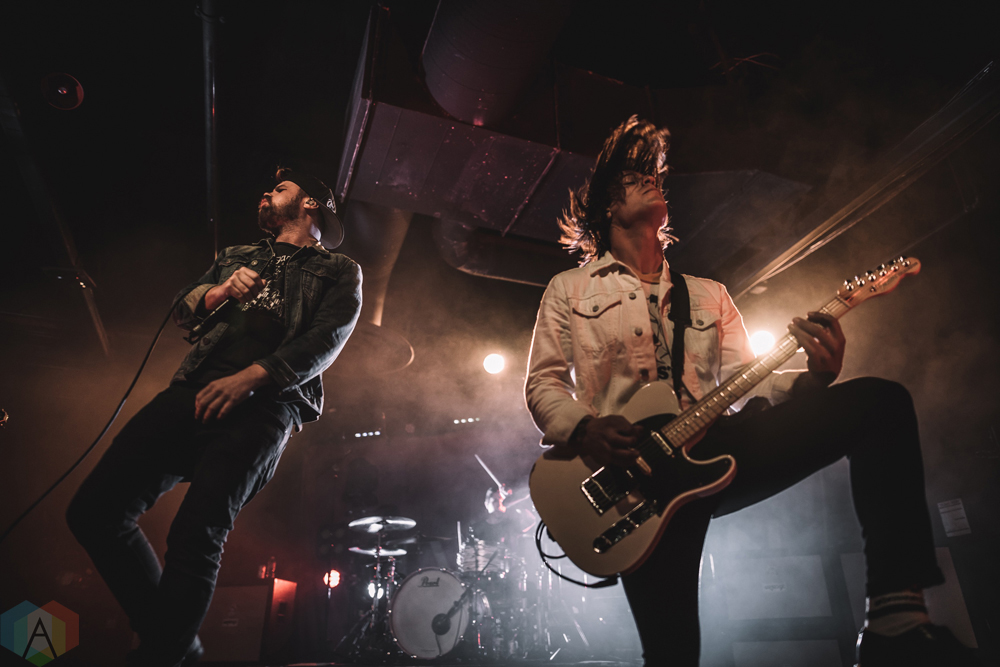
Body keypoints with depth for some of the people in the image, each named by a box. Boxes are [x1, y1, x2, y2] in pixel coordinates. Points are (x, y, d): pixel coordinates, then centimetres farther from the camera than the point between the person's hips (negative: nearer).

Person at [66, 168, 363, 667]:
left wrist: (250, 377, -17)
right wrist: (221, 291, 0)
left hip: (265, 404, -6)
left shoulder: (339, 271, 14)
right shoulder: (236, 256, 33)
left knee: (196, 535, -24)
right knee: (94, 510, -6)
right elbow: (181, 310, 24)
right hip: (197, 391, 6)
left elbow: (326, 340, -2)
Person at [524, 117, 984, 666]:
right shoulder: (569, 290, 13)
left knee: (880, 400, -13)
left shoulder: (709, 295, 23)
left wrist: (812, 377, -8)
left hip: (717, 447, 4)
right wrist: (584, 429, -15)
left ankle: (896, 621, -15)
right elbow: (542, 384, 6)